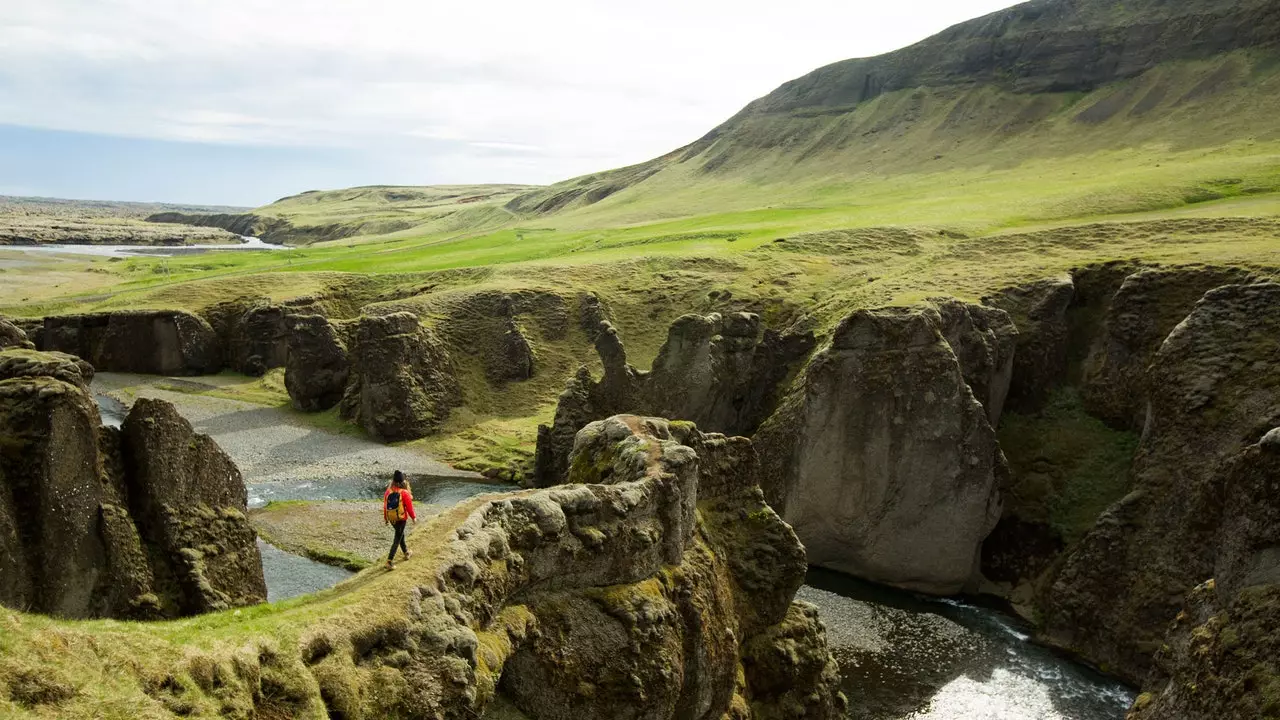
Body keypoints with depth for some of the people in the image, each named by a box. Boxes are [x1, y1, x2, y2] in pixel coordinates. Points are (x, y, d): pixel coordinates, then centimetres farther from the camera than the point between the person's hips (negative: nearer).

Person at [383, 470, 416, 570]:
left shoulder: (388, 492, -4)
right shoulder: (405, 493, -17)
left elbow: (385, 506, 4)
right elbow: (409, 507, -12)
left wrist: (385, 518, 17)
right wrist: (414, 517, 4)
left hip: (391, 518, 6)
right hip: (401, 518, -6)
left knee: (400, 534, 28)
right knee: (397, 540, 0)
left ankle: (406, 553, 44)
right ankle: (390, 561, -6)